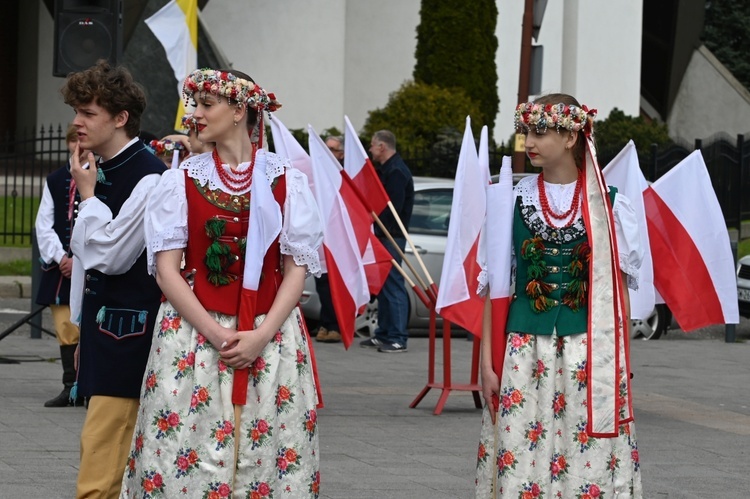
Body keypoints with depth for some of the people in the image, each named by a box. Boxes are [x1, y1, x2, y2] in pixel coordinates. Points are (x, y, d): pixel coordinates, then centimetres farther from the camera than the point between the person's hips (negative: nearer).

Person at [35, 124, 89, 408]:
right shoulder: (55, 181, 12)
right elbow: (44, 225, 10)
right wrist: (61, 257, -4)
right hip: (60, 268, 4)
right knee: (66, 329, 3)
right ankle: (71, 388, 9)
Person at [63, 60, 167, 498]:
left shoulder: (147, 178, -15)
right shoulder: (100, 171, 13)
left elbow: (110, 255, -18)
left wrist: (88, 194, -9)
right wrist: (83, 329, 22)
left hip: (128, 328, -9)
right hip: (101, 322, 9)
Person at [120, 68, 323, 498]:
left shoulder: (286, 181, 4)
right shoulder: (183, 180, 5)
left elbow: (297, 268, 2)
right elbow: (166, 267, 0)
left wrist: (262, 336, -11)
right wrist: (215, 333, -11)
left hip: (270, 337, 0)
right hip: (192, 333, 0)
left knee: (265, 456, -3)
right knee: (189, 456, -4)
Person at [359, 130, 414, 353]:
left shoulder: (396, 172, -14)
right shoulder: (386, 169, 19)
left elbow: (393, 208, -21)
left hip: (392, 236, -11)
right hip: (384, 235, 11)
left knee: (393, 284, -10)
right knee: (384, 286, 13)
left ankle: (398, 338, -10)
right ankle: (383, 334, 19)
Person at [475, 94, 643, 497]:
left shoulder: (607, 203, 2)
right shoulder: (514, 201, 6)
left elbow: (619, 287, 6)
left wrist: (620, 361, 3)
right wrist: (487, 362, 2)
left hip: (589, 354, -1)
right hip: (525, 353, 1)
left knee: (588, 464, -6)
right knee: (518, 461, -3)